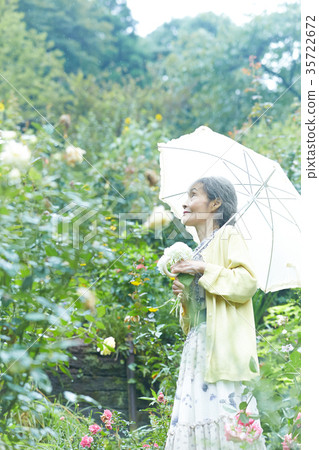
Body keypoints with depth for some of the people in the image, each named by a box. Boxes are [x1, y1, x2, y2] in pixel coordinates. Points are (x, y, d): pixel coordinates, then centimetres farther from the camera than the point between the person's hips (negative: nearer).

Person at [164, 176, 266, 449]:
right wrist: (184, 294, 8)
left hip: (223, 342, -8)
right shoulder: (199, 250, 23)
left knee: (224, 407, -13)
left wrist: (204, 270, -12)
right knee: (194, 410, 0)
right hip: (198, 342, 8)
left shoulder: (228, 236, 0)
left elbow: (247, 283, -13)